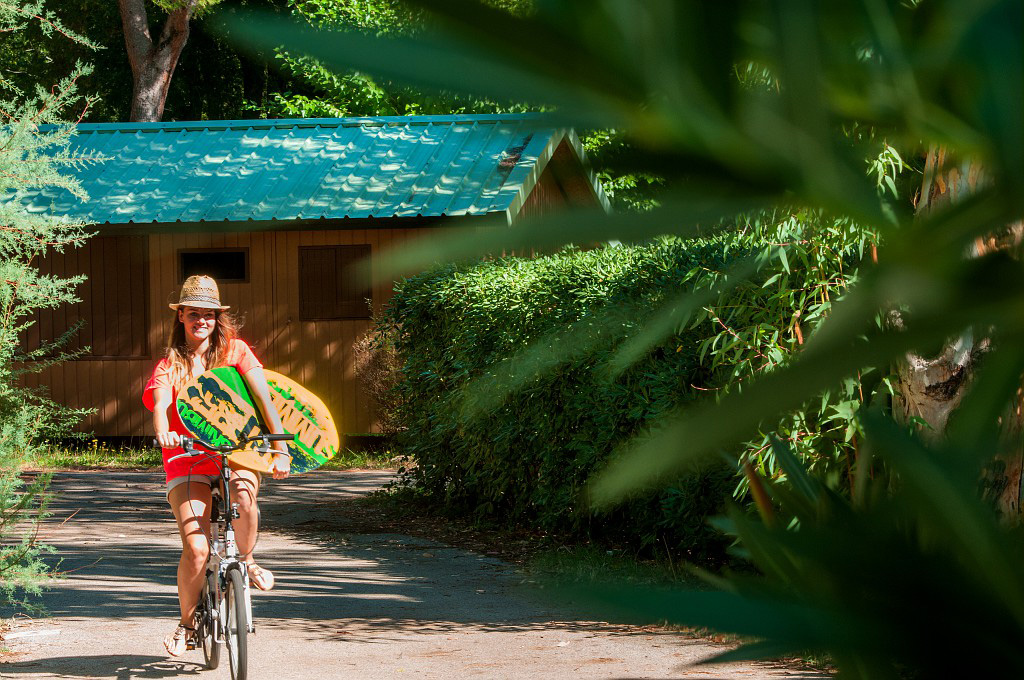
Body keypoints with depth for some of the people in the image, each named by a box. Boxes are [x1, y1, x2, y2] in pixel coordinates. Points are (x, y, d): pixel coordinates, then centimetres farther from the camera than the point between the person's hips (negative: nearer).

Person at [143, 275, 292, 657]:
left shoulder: (234, 351, 4)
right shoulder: (170, 366, 4)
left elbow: (263, 397, -6)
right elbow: (160, 404, -16)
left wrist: (281, 447, -18)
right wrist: (163, 433, -40)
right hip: (188, 458, 0)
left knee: (245, 492, -37)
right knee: (196, 550, -16)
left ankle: (246, 561, -8)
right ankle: (187, 622, 9)